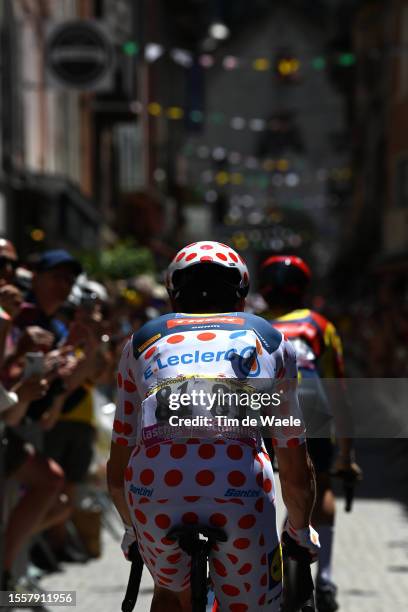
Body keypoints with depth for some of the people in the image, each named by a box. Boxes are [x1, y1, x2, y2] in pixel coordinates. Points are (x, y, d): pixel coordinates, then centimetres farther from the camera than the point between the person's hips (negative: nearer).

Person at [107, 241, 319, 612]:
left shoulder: (143, 341, 30)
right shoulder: (270, 338, 28)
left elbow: (117, 472, 32)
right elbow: (296, 470, 34)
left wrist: (132, 528, 51)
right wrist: (302, 530, 52)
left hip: (154, 493, 2)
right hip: (241, 490, -2)